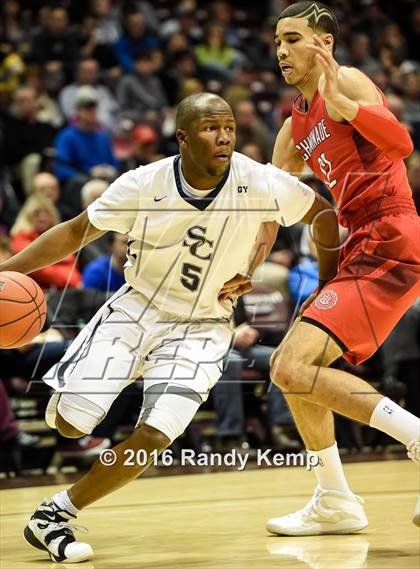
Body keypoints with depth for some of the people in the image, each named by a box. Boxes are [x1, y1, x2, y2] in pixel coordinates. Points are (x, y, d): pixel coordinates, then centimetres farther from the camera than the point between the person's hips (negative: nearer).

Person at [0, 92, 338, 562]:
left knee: (153, 439, -18)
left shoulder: (259, 183, -18)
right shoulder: (144, 185, -16)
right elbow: (76, 232, -4)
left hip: (202, 327, 0)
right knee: (69, 422, -12)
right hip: (137, 308, 0)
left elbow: (324, 214, -1)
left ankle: (54, 516, 0)